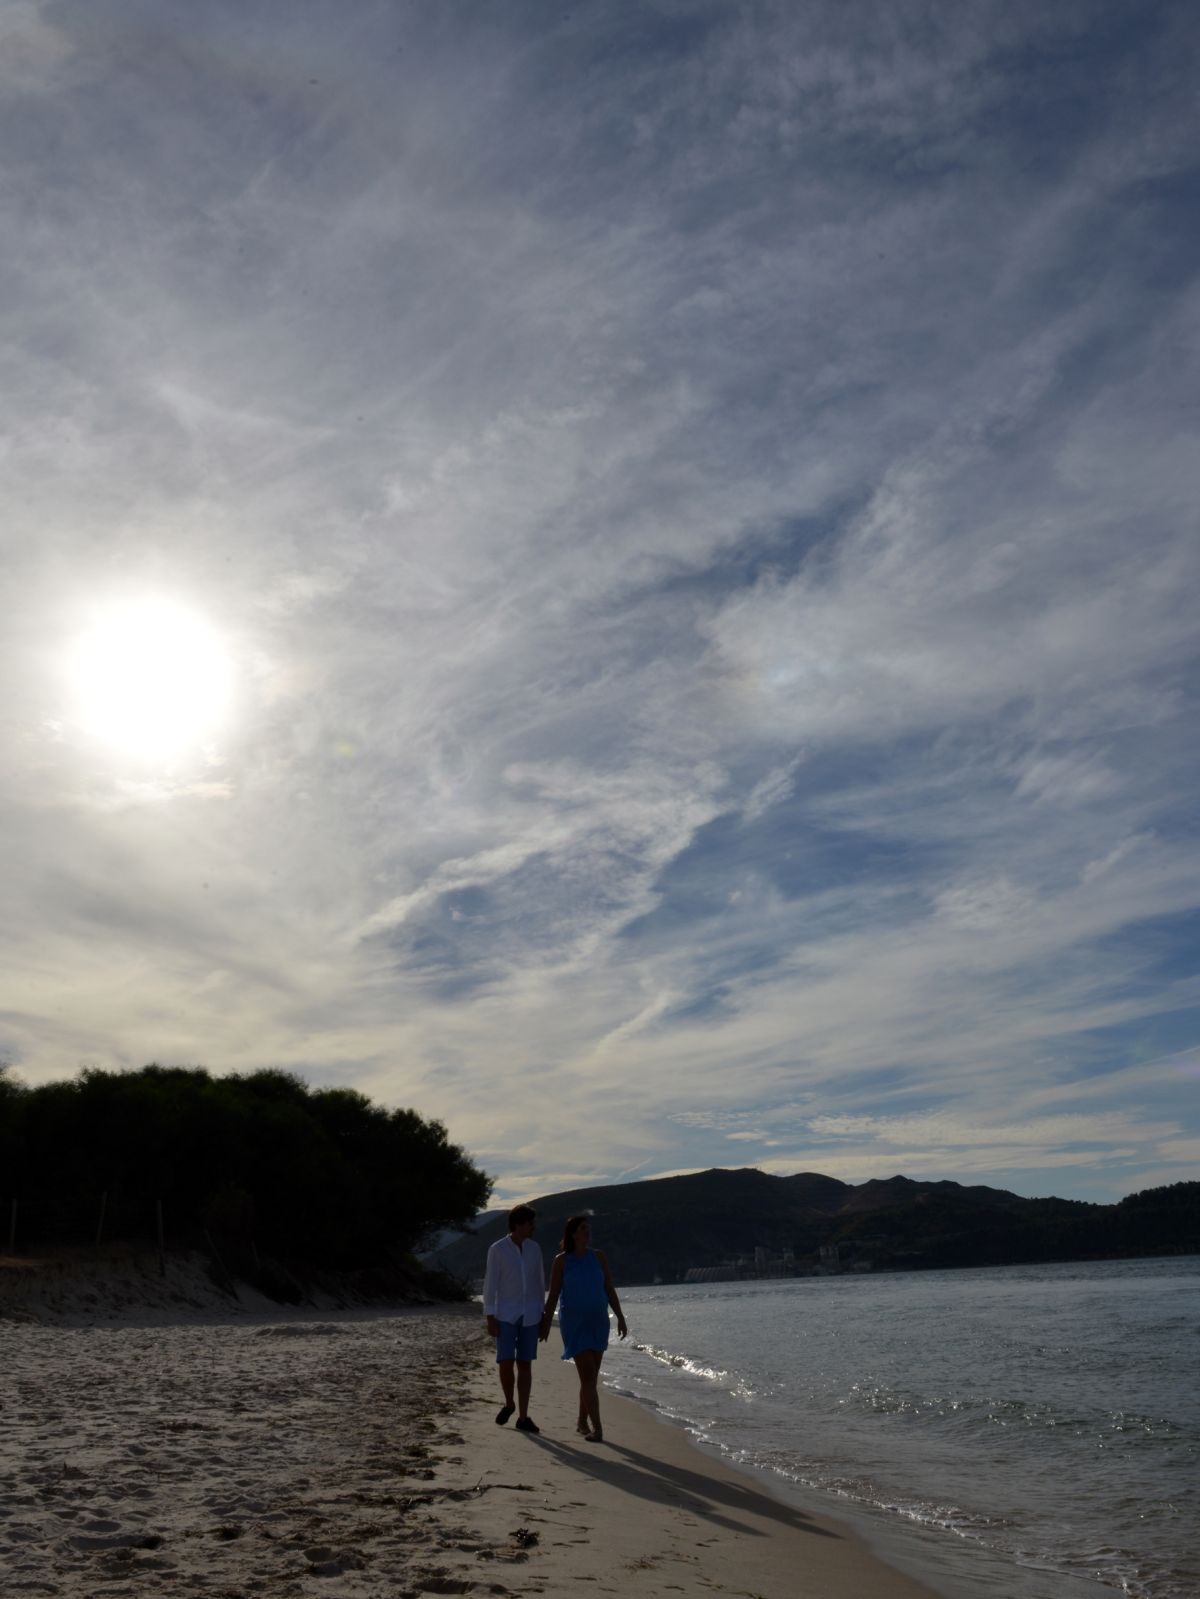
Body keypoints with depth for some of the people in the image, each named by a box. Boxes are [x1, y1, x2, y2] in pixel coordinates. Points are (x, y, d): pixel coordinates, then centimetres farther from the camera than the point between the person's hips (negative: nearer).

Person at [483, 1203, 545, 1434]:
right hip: (506, 1316, -3)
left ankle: (523, 1417, 10)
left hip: (530, 1317, 3)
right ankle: (509, 1404, 19)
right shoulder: (497, 1249, -7)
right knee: (506, 1363, -8)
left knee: (525, 1365, 3)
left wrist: (541, 1315, 10)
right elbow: (490, 1284, -7)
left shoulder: (534, 1248, 5)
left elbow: (539, 1282, 11)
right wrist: (490, 1318, -10)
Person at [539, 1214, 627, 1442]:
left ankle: (582, 1422, 27)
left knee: (591, 1376, 11)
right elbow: (553, 1295, -2)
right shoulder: (561, 1260, -6)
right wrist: (546, 1323, -2)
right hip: (574, 1323, -4)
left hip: (598, 1322, 4)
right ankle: (597, 1428, -10)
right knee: (588, 1376, -11)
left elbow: (610, 1289, 5)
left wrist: (620, 1317, 1)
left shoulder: (598, 1257, 3)